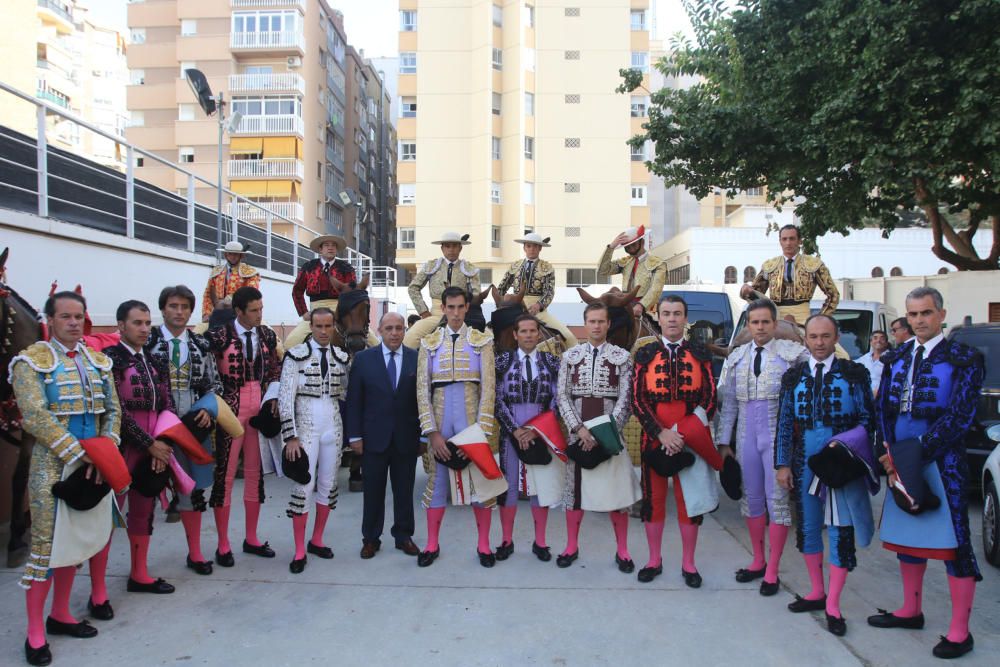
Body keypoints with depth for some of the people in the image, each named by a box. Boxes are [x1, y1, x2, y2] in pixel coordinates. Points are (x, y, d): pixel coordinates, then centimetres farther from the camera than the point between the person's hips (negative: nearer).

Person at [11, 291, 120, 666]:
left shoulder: (98, 361, 10)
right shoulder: (32, 360, -6)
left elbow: (112, 410, 8)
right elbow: (35, 417, -16)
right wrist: (78, 454, -19)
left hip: (92, 464, 5)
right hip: (52, 465, -5)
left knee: (73, 539, 14)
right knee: (46, 543, -2)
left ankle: (60, 614, 28)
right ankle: (35, 632, 9)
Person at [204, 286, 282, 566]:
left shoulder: (267, 335, 5)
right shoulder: (219, 335, -10)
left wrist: (273, 399, 3)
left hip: (260, 410, 5)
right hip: (230, 411, -4)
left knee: (255, 473, 11)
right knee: (225, 474, 2)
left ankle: (251, 539, 24)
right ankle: (223, 545, 15)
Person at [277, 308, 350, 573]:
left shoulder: (342, 357, 6)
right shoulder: (296, 354, -7)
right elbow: (285, 397, -10)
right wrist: (290, 436, -14)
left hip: (333, 426, 4)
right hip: (306, 426, -4)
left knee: (328, 485, 11)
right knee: (303, 487, -3)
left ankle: (316, 540, 27)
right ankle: (299, 551, 10)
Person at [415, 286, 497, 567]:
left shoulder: (482, 341, 1)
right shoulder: (429, 342, 5)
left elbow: (488, 387, -3)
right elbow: (422, 388, 1)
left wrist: (480, 430, -11)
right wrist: (432, 432, -7)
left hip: (471, 415, -1)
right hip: (440, 417, 1)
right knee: (437, 479, 8)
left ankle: (483, 544, 19)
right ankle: (432, 544, 21)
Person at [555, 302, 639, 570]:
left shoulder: (622, 356, 1)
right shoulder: (570, 356, 5)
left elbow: (625, 398, -4)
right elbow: (562, 396, 1)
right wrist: (578, 428, -12)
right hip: (577, 432, 1)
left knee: (617, 489, 2)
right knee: (575, 487, 8)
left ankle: (622, 551, 17)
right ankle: (571, 546, 22)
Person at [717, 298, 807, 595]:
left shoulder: (793, 353, -2)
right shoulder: (737, 357, 9)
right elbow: (728, 402, 10)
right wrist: (724, 440, 8)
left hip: (778, 435, -4)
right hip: (747, 436, 4)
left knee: (777, 500, 0)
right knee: (752, 498, 12)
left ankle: (772, 571, 12)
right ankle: (758, 561, 28)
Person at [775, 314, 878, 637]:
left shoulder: (854, 374, -1)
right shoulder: (793, 377, 6)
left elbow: (868, 419, 1)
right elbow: (784, 424, 6)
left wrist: (843, 443, -14)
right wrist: (783, 464, 1)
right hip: (805, 463, 3)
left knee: (840, 530, 0)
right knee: (807, 527, 11)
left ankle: (833, 606, 13)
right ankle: (817, 592, 29)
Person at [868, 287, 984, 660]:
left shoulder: (963, 359, -6)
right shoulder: (896, 359, 10)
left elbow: (959, 417, -14)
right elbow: (883, 408, 8)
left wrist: (916, 454, -17)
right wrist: (890, 453, -5)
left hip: (942, 462, -6)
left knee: (954, 542, 0)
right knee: (906, 537, 14)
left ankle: (959, 632, 12)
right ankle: (911, 611, 30)